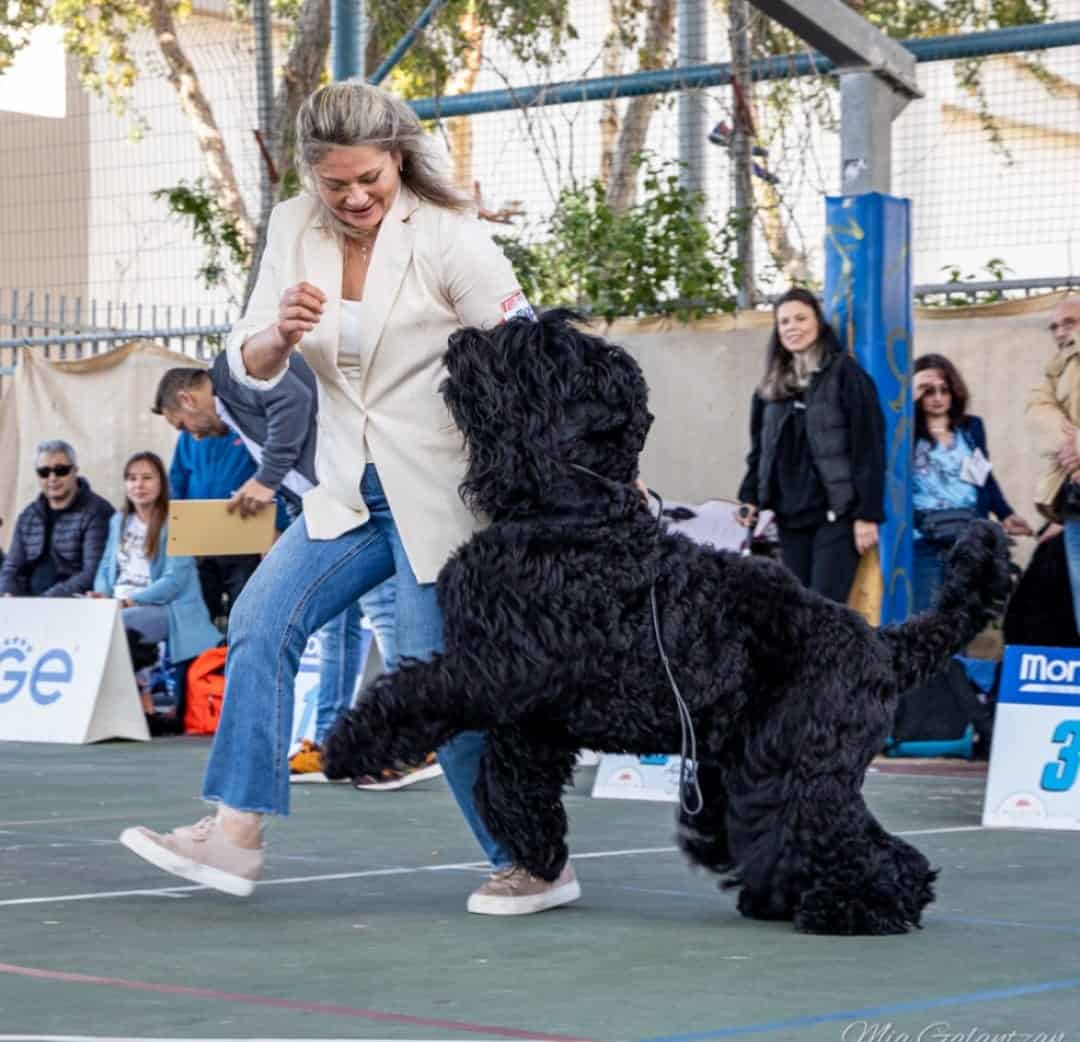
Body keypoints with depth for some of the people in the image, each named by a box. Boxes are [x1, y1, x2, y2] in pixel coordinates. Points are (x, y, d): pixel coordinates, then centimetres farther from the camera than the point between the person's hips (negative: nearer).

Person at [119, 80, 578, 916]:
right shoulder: (295, 228, 1)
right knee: (262, 622, -5)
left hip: (440, 493, -6)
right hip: (351, 492, 6)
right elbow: (250, 367, 3)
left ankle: (533, 864, 5)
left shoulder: (448, 237, -13)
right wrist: (282, 332, -21)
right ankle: (237, 832, 1)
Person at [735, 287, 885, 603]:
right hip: (790, 514, 6)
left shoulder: (844, 373, -4)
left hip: (835, 514, -6)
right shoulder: (772, 385, 15)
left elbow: (868, 447, -9)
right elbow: (760, 448, 21)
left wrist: (868, 513, -14)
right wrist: (750, 497, 7)